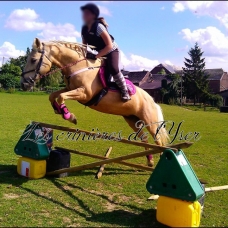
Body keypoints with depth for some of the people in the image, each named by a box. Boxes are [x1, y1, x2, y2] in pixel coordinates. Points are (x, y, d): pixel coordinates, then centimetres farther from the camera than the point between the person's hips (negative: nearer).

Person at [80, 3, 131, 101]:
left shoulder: (98, 26, -26)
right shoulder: (84, 29, -4)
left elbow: (109, 46, -30)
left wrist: (96, 56, -32)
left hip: (112, 50, -8)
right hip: (100, 52, 8)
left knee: (113, 68, -33)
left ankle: (124, 91, -17)